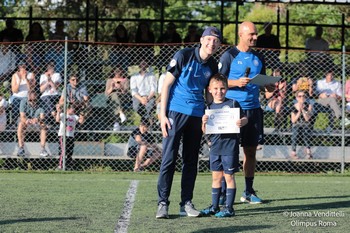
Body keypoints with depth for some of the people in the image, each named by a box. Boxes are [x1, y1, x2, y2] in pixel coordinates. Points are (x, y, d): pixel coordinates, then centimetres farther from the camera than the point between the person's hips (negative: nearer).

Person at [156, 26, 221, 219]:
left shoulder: (213, 66, 7)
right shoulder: (183, 56, -7)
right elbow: (166, 84, -6)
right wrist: (163, 115, -12)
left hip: (197, 114, 5)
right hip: (175, 111, -5)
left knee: (191, 161, 7)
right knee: (169, 158, -8)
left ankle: (186, 203, 14)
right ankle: (163, 203, -4)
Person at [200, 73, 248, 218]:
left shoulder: (233, 104, -2)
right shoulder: (209, 108, 7)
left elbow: (244, 118, 2)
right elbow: (205, 131, 7)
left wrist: (241, 122, -19)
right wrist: (204, 123, -13)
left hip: (230, 146, -4)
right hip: (215, 146, 4)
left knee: (229, 176, -1)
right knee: (216, 177, 11)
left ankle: (229, 208, 3)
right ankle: (214, 207, 19)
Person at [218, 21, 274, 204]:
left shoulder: (258, 57, 14)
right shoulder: (229, 56, -3)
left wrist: (268, 87, 0)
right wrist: (236, 82, -19)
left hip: (253, 109, 6)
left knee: (251, 150, 8)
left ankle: (249, 191, 16)